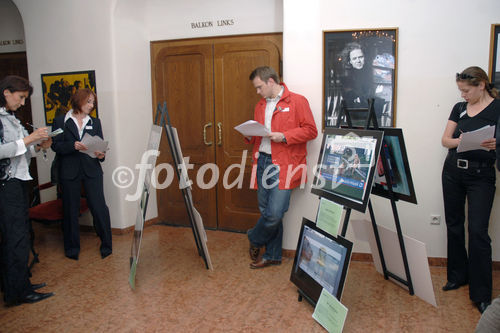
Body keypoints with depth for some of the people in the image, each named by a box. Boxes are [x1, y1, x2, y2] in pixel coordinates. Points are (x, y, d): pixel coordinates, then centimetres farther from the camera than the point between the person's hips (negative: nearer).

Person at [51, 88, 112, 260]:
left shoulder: (95, 122, 14)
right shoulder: (60, 121, 5)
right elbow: (56, 146, -2)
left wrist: (100, 155, -10)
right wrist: (74, 146, -19)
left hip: (92, 170, 1)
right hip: (69, 171, -1)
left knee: (99, 207, -5)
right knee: (71, 209, 7)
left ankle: (106, 245, 9)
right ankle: (72, 249, 22)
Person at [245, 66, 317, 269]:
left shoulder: (297, 101, -2)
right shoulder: (260, 106, 19)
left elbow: (311, 130, -7)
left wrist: (283, 136, -17)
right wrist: (250, 136, 5)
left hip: (284, 165, -6)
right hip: (262, 161, 7)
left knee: (274, 213, -11)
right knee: (267, 212, 10)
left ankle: (255, 240, 18)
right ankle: (272, 255, 23)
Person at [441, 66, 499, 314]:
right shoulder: (459, 108, 10)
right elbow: (445, 140, 7)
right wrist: (460, 140, -14)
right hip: (453, 171, 5)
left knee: (478, 231, -8)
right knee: (454, 225, 11)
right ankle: (458, 275, 29)